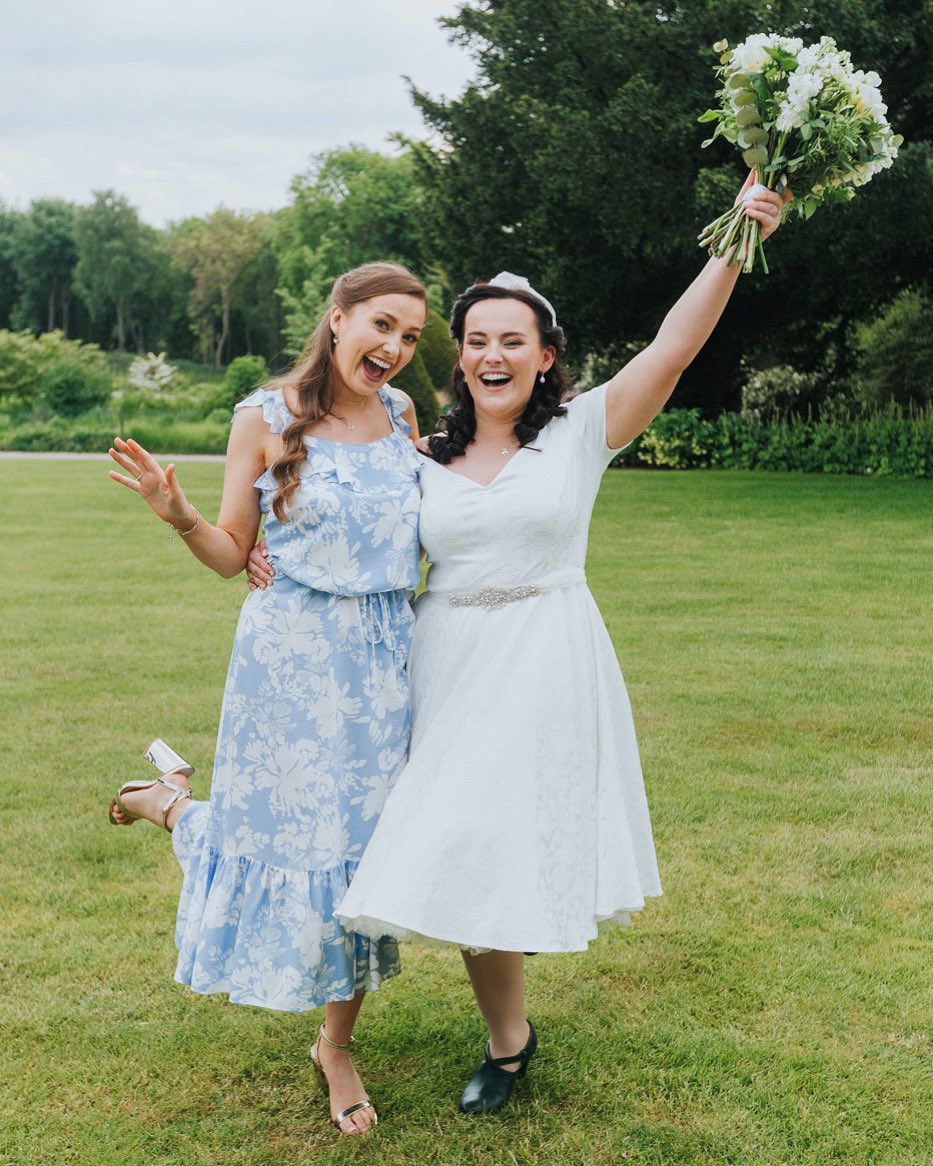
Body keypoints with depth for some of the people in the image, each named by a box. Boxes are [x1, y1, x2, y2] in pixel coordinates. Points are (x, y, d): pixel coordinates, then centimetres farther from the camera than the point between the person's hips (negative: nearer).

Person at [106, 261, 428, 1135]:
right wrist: (177, 514, -21)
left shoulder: (402, 415, 6)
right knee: (289, 826, 5)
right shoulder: (265, 418, -7)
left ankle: (336, 1044, 25)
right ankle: (171, 803, 40)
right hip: (293, 651, -4)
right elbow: (232, 556, -4)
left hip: (385, 652, 4)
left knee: (364, 839, 7)